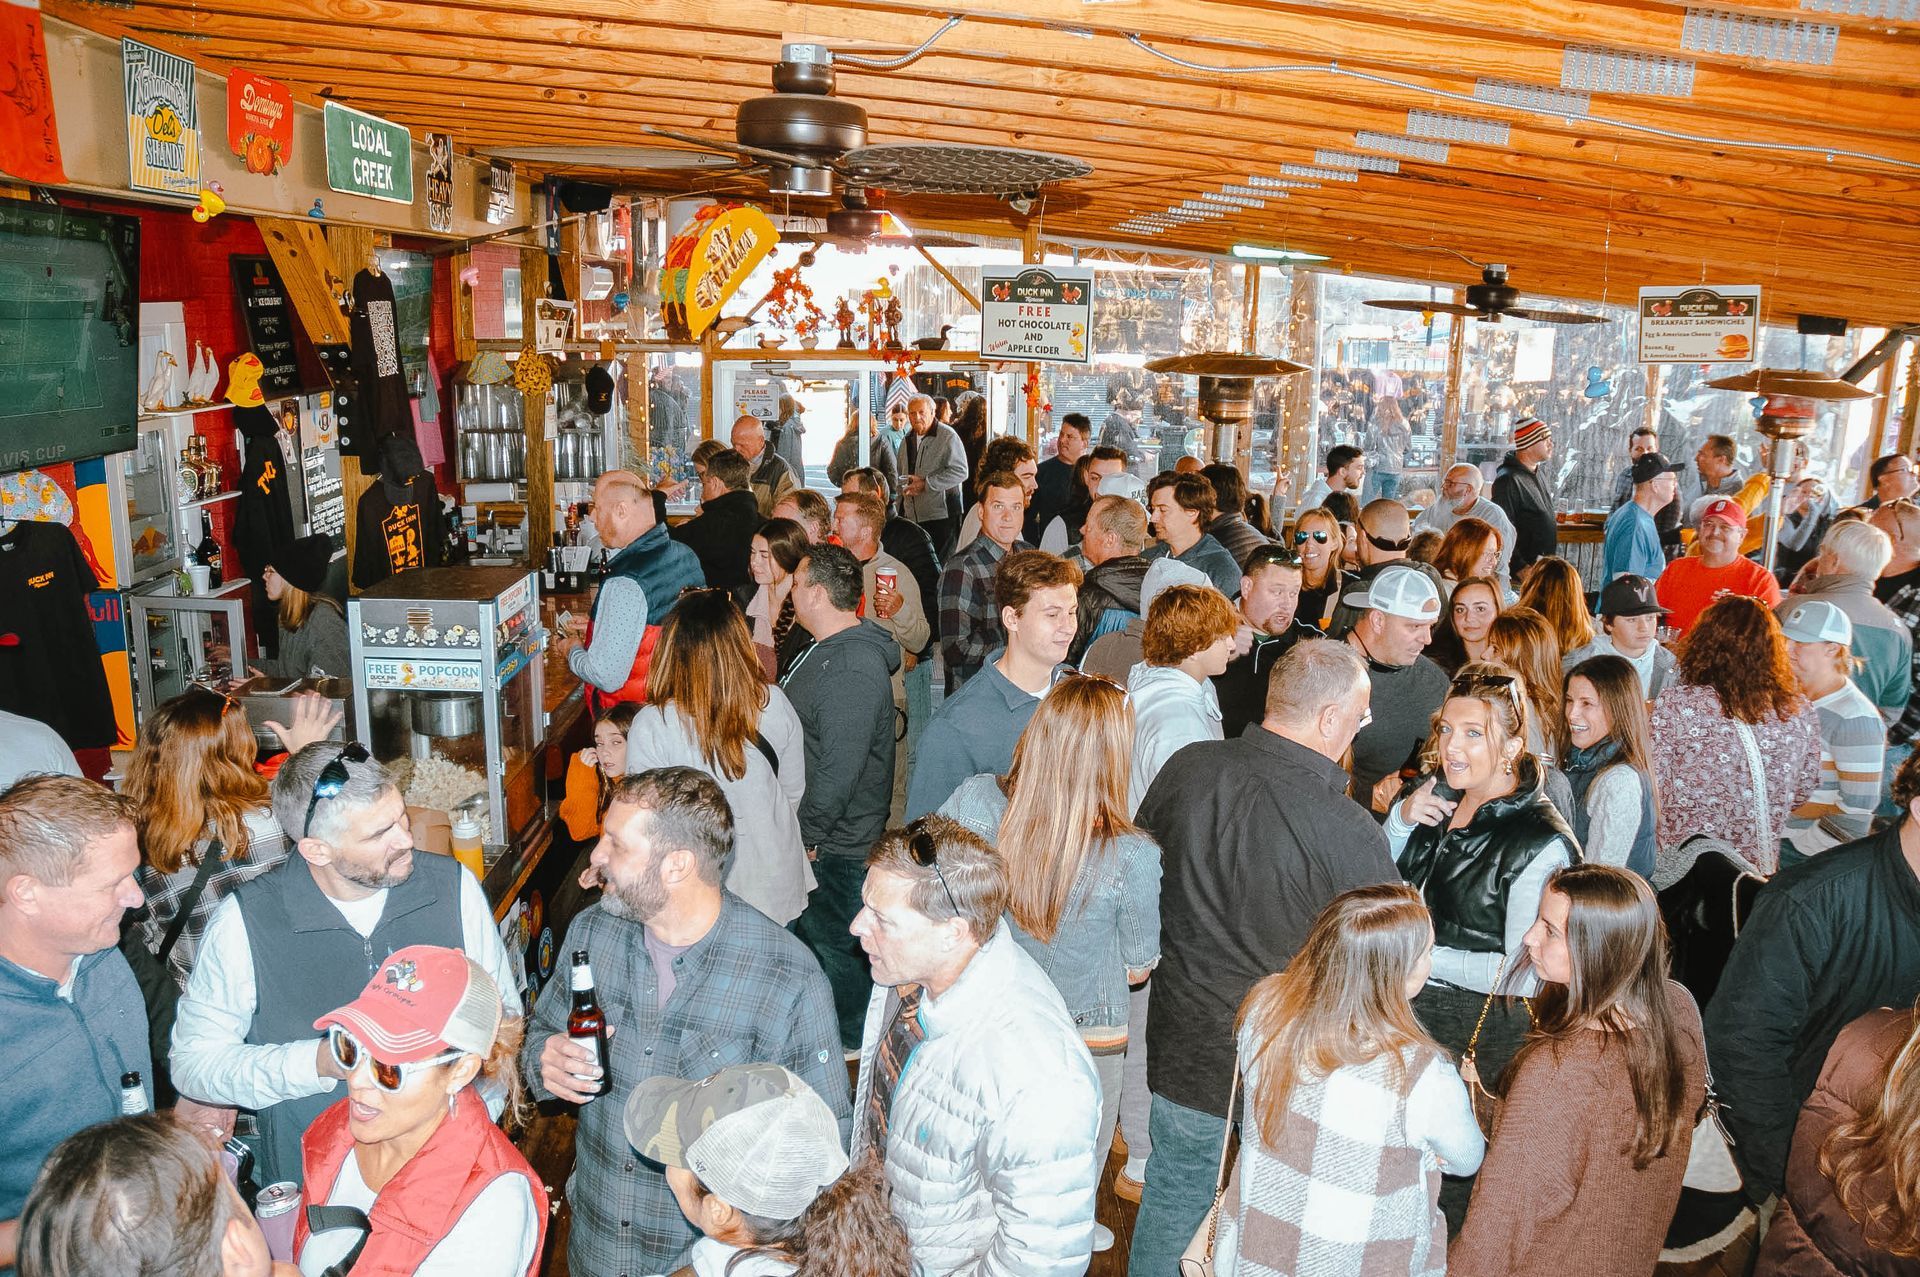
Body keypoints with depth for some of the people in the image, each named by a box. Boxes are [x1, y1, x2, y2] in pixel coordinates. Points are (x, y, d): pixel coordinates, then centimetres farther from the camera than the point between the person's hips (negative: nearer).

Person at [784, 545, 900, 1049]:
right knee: (804, 930, 21)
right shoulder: (827, 649, 8)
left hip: (835, 845, -10)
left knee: (826, 942, 5)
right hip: (811, 832, 10)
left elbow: (839, 770, -28)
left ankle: (858, 1040, 26)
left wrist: (806, 836, -18)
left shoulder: (852, 671, -27)